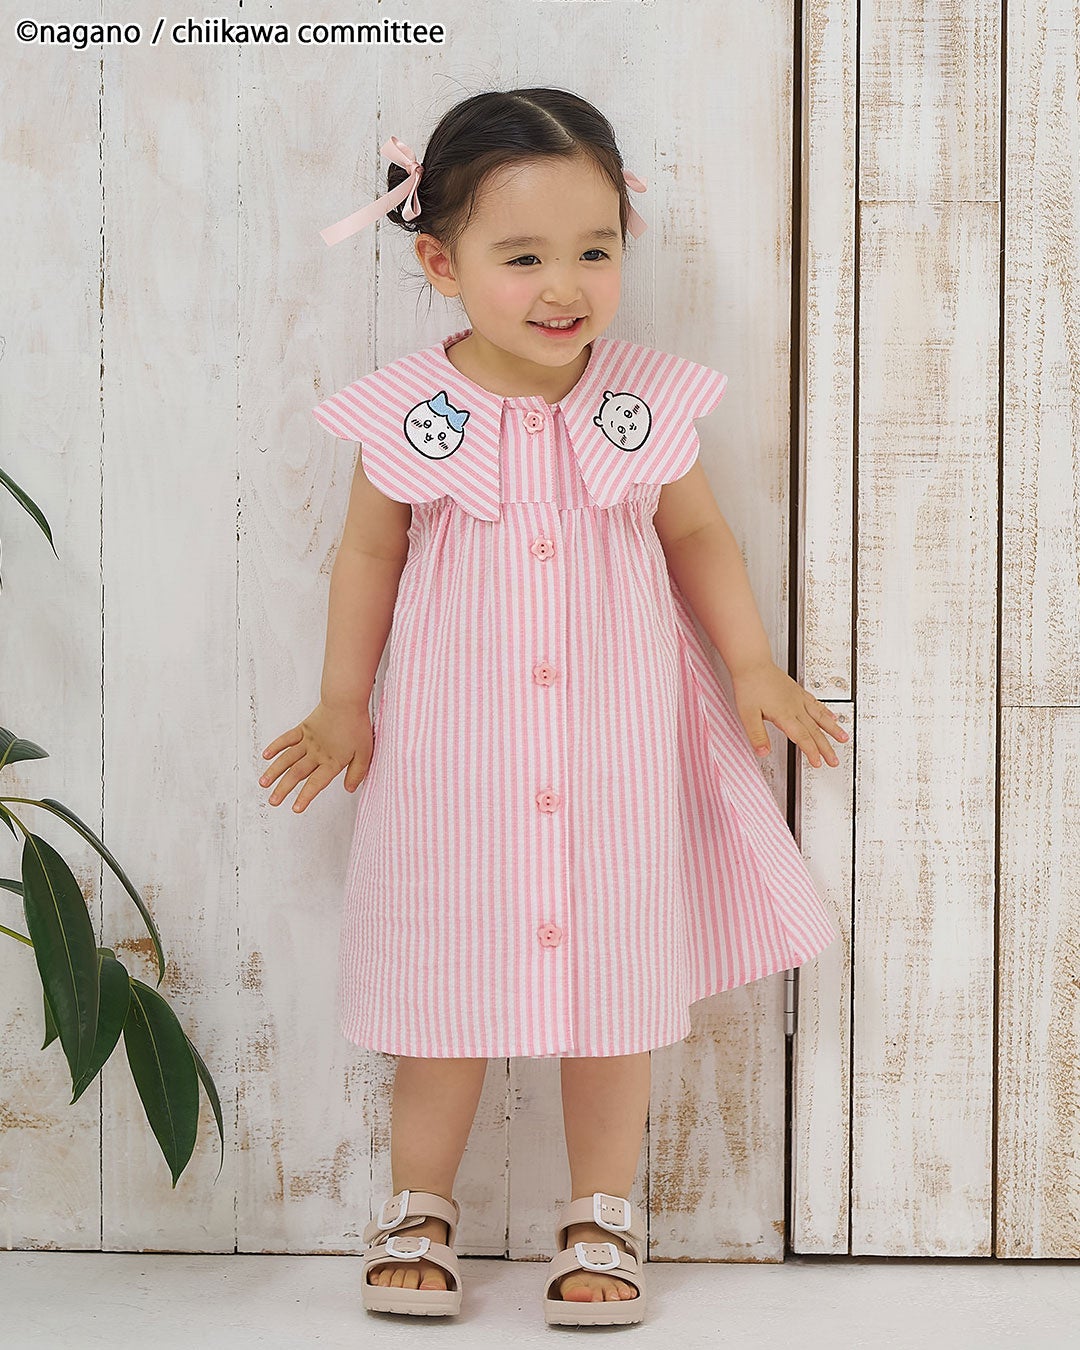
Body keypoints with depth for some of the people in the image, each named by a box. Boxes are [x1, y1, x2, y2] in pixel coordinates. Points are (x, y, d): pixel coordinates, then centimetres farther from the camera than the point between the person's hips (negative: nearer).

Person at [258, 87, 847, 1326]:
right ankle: (418, 1206, 28)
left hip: (617, 748, 1)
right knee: (451, 968, 9)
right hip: (455, 748, -1)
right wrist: (342, 703, 8)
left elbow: (697, 536, 9)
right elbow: (370, 552, 4)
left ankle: (602, 1216, 25)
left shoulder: (646, 403, -6)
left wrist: (754, 669, 5)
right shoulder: (407, 412, -9)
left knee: (616, 968, 8)